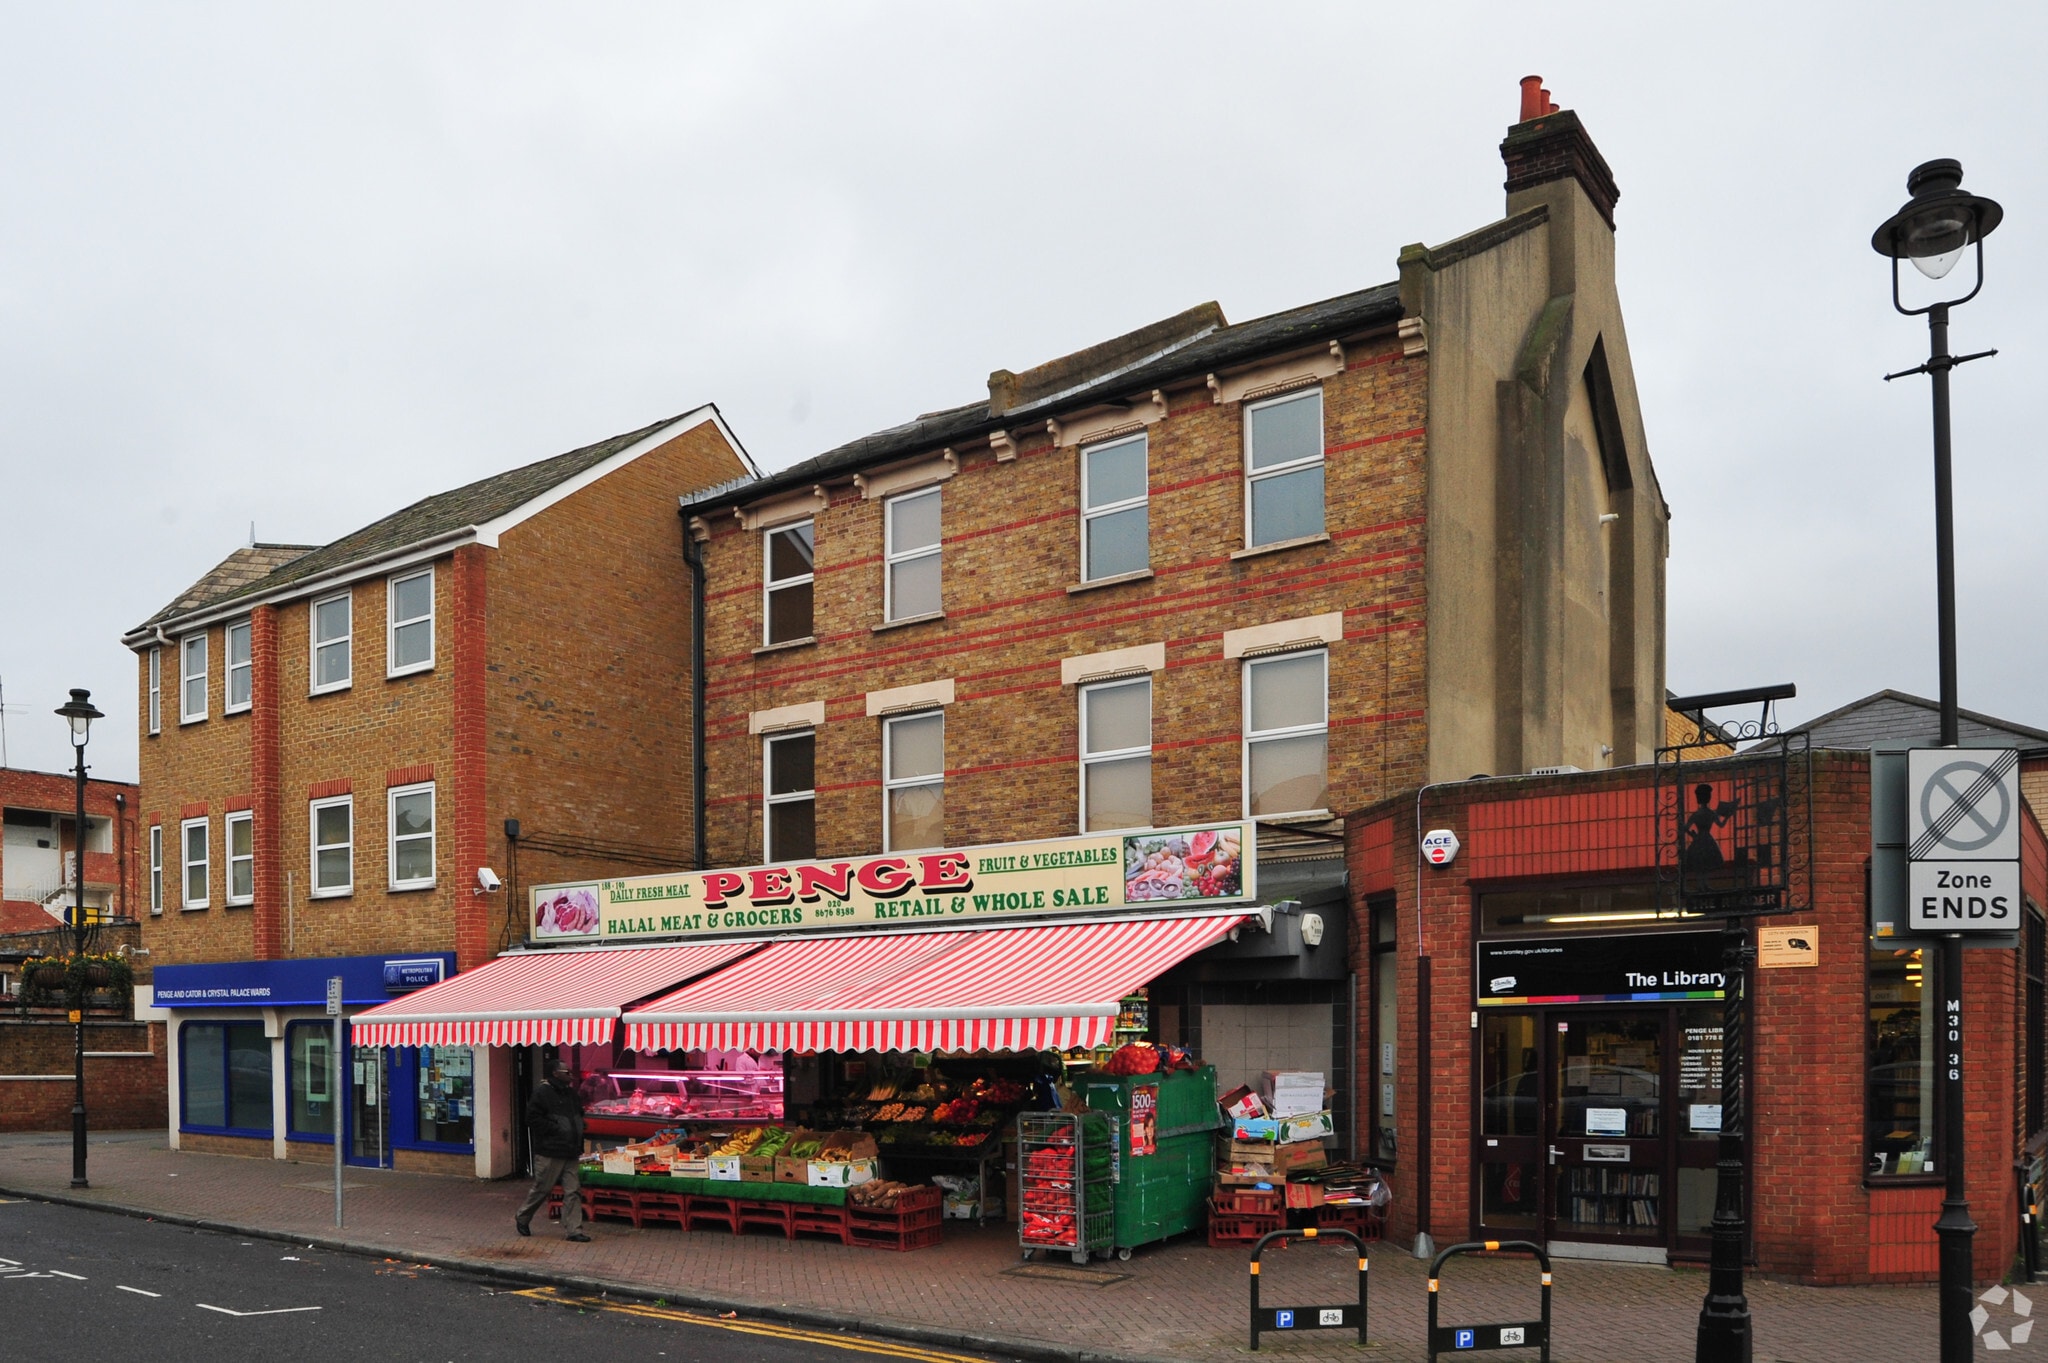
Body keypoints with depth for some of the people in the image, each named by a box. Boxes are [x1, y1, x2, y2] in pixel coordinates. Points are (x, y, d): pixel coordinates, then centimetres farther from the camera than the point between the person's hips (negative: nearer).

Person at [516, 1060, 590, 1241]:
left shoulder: (570, 1094, 14)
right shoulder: (542, 1093, -11)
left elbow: (579, 1116, 26)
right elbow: (533, 1119, -16)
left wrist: (578, 1144, 13)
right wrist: (555, 1129, -18)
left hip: (570, 1153, 7)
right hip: (550, 1153, -7)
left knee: (573, 1191, 1)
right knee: (542, 1189, 4)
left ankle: (574, 1230, 3)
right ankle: (522, 1218, 27)